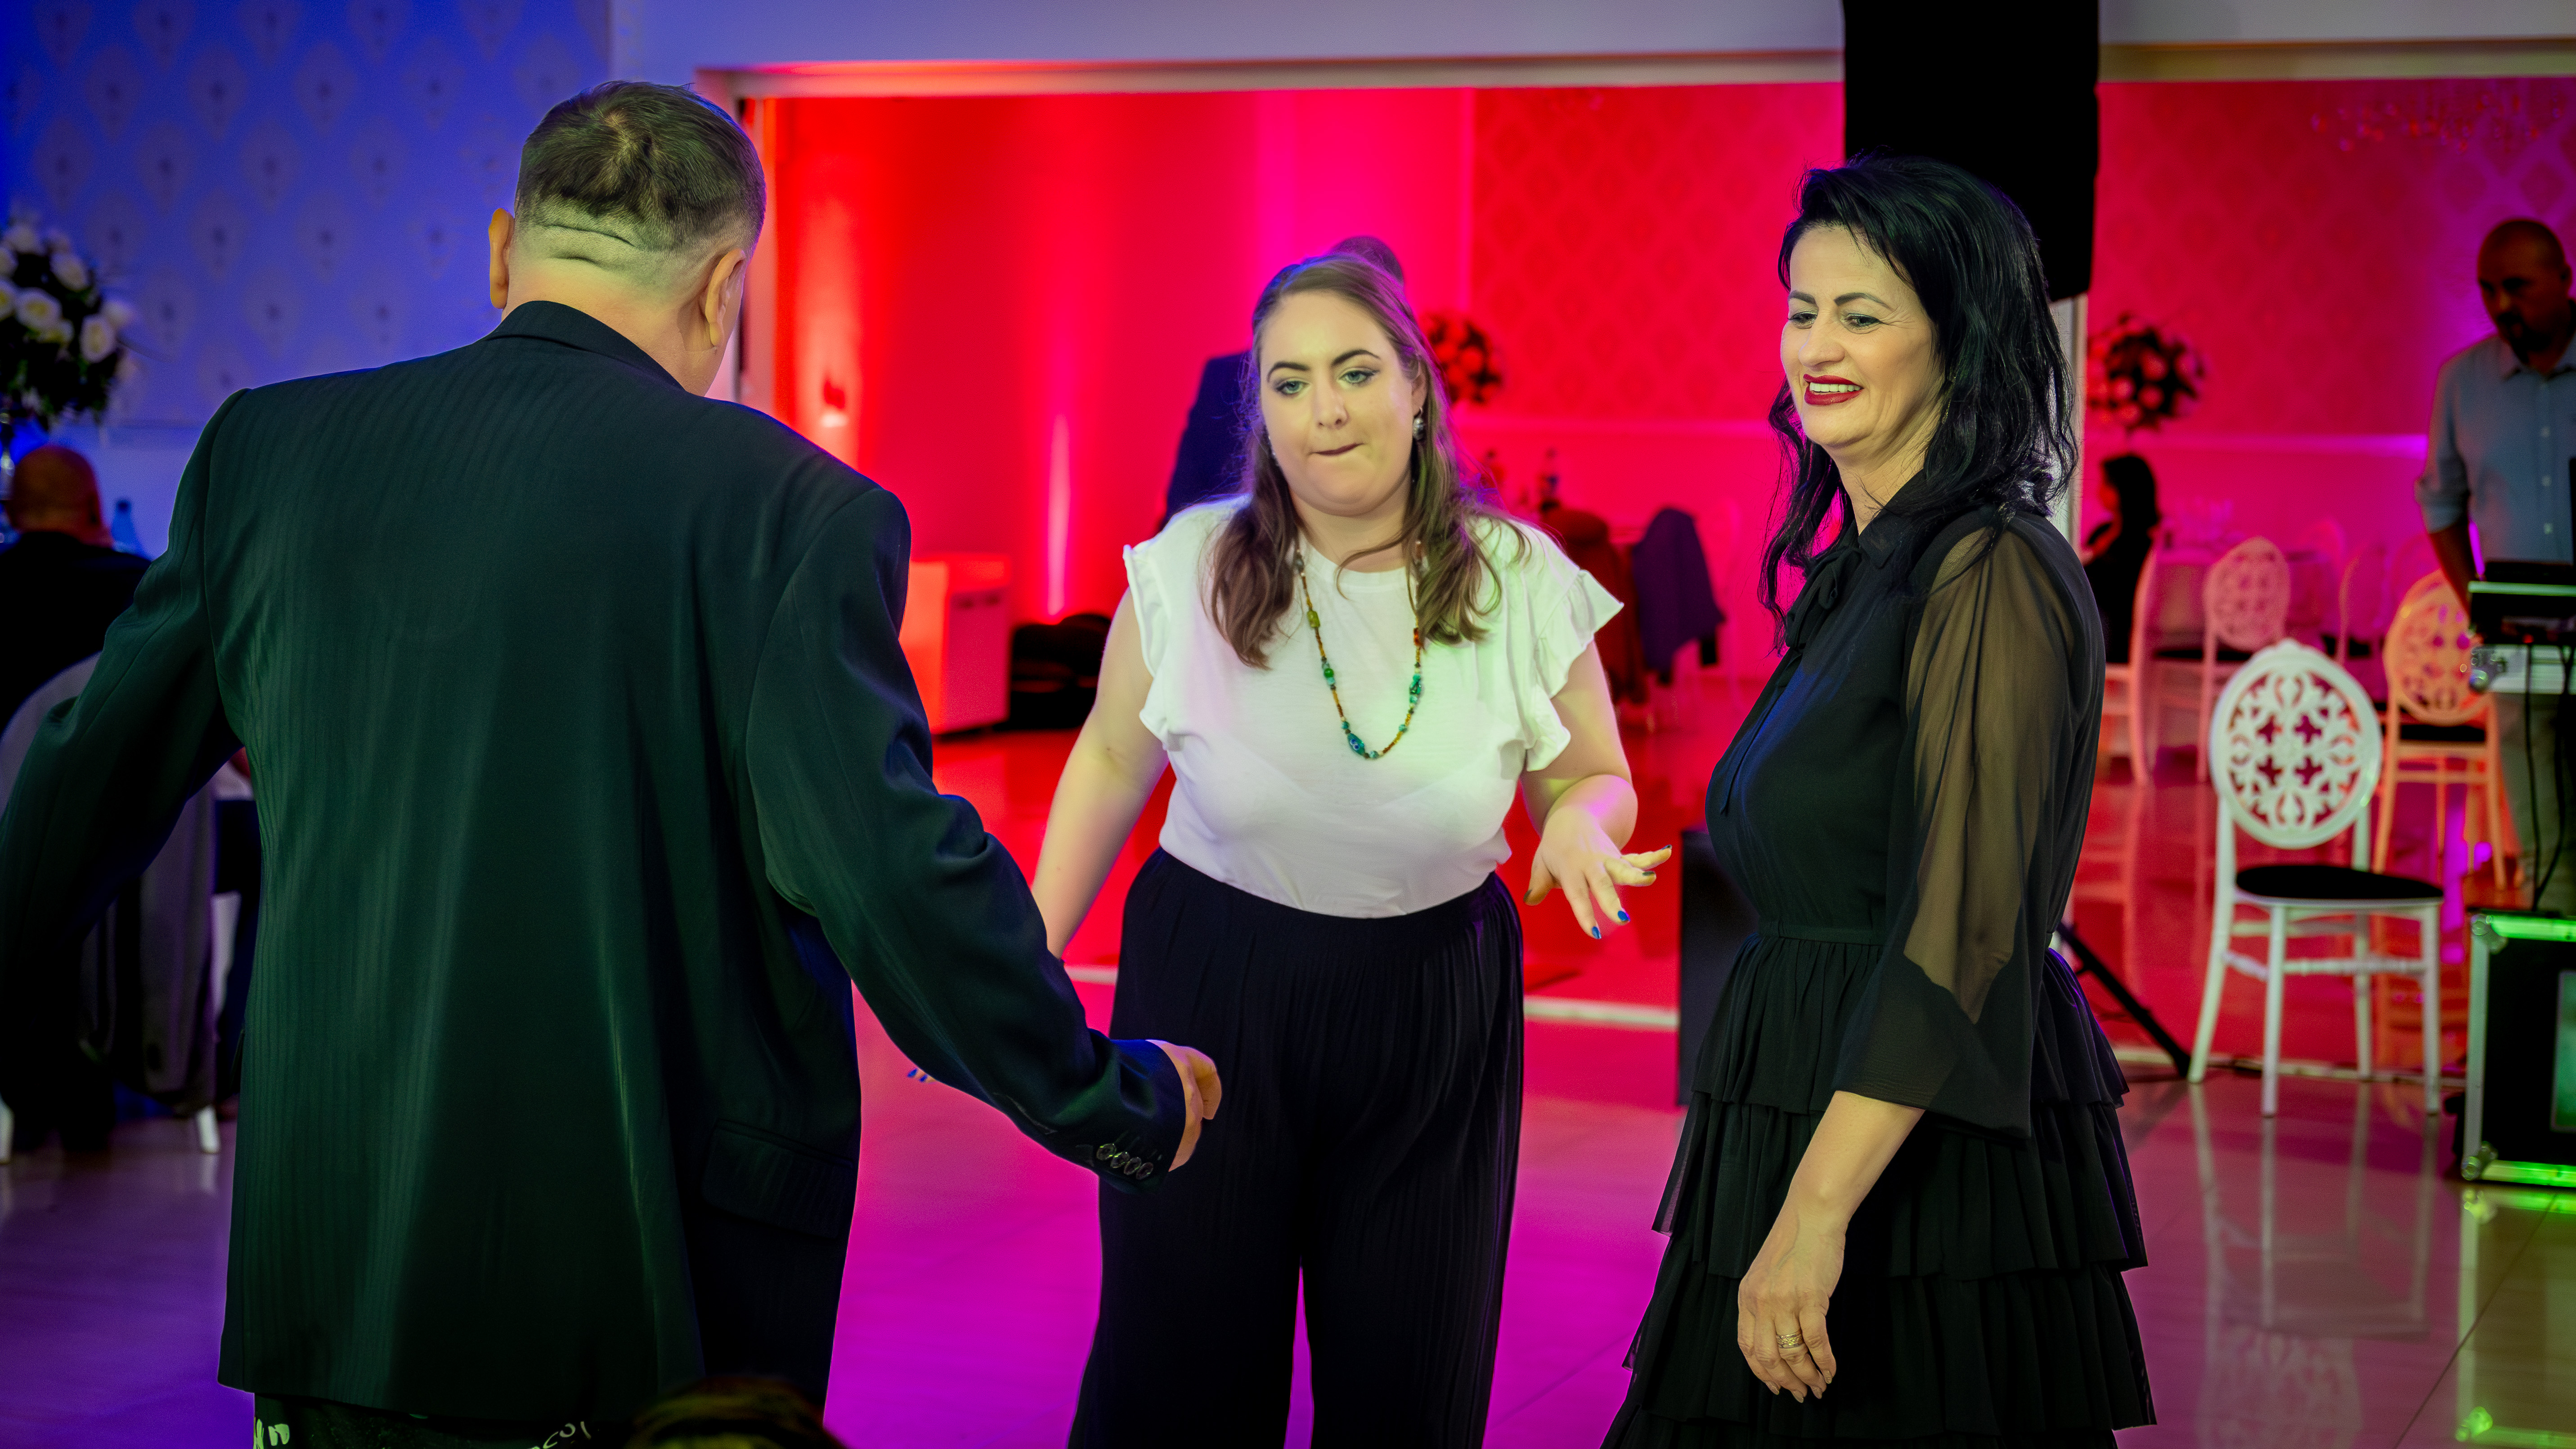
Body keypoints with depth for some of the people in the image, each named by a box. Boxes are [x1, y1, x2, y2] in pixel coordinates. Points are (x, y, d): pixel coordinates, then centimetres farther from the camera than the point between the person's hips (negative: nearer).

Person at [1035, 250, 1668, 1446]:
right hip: (1208, 998, -1)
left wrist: (1582, 822, -19)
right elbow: (1112, 759, 5)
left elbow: (1596, 783, 5)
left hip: (1431, 1018, 1)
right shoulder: (1191, 571, -10)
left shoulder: (1520, 585, -9)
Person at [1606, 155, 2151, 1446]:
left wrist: (1817, 1211, -25)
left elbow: (1963, 940, -21)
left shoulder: (1990, 579, -14)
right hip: (1816, 1134, 9)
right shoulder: (1859, 571, 14)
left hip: (1931, 1180, -9)